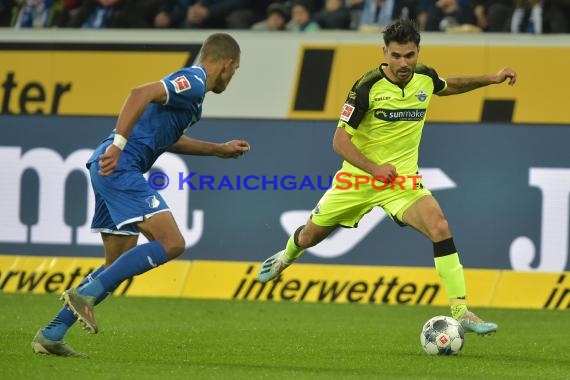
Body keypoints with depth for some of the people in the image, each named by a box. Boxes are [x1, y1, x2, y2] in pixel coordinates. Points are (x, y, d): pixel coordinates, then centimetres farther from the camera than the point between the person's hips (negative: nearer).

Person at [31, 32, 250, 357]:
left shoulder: (190, 84, 22)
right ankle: (86, 293, -19)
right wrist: (118, 144, -30)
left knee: (120, 266, 13)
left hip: (111, 167, 10)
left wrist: (221, 150, 41)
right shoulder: (192, 82, -8)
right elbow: (141, 94, -24)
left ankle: (51, 335, 13)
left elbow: (167, 138, 37)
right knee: (171, 243, -16)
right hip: (119, 167, -10)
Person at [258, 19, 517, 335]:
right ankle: (286, 257, 54)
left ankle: (461, 312, -22)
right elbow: (340, 141, -19)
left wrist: (492, 79, 13)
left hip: (403, 179, 2)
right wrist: (374, 168, -33)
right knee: (310, 236, 15)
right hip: (358, 178, -2)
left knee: (440, 227, -24)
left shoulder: (425, 78, -5)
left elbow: (449, 86, 23)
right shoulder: (368, 87, -20)